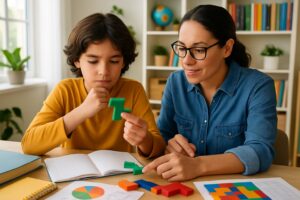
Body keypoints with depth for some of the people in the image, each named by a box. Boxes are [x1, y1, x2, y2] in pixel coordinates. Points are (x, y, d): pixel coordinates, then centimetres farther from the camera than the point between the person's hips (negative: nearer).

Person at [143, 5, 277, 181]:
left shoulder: (258, 86, -13)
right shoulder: (176, 82, -1)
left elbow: (260, 151, -23)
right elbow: (161, 136, 4)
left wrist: (197, 165, -37)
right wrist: (169, 145, -20)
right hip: (185, 186, 4)